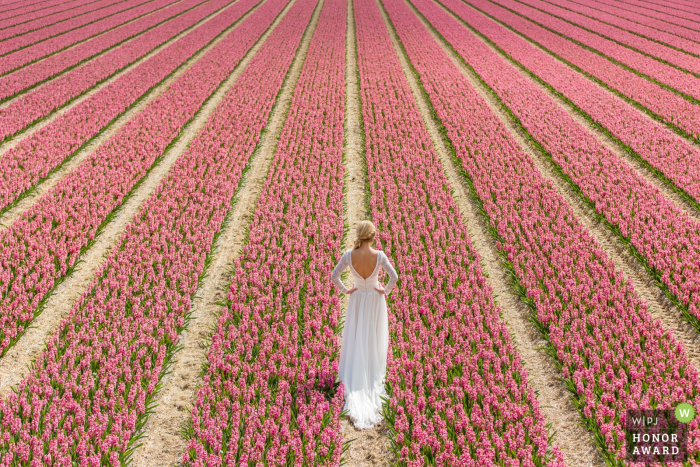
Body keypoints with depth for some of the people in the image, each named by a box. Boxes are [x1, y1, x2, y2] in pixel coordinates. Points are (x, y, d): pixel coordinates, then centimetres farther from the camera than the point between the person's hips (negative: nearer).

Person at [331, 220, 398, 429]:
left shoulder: (349, 255, -18)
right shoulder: (379, 256, -21)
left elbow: (334, 276, -14)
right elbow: (394, 277, -22)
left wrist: (345, 290, 0)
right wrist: (386, 290, -5)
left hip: (357, 298, 1)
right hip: (375, 300, -1)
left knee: (355, 336, 15)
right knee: (374, 337, 17)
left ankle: (353, 376, 20)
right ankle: (373, 373, 30)